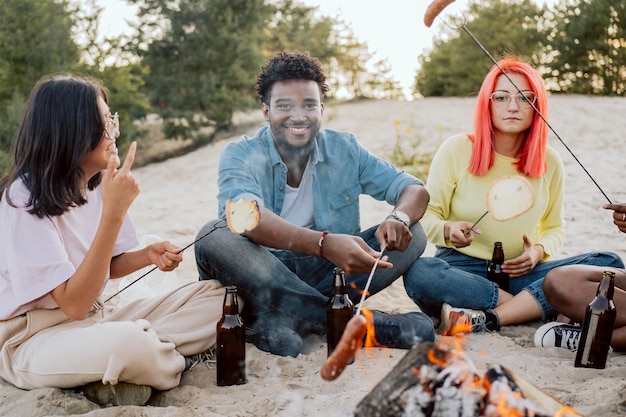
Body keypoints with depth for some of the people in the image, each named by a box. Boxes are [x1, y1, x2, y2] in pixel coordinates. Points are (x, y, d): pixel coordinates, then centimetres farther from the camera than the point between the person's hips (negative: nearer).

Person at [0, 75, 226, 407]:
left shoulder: (97, 184, 1)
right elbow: (74, 304, -26)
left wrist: (148, 255, -8)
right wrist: (114, 213, -31)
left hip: (95, 319, 8)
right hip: (32, 340, -7)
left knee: (217, 298, -3)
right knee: (130, 342, -40)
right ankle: (173, 363, -7)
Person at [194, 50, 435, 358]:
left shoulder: (345, 150, 2)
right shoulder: (240, 156, -9)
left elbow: (414, 189, 0)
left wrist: (398, 218, -26)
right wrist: (323, 243, -47)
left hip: (326, 273, 3)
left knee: (413, 234, -12)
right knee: (214, 235, -32)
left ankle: (279, 317, -27)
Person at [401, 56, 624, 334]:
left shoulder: (549, 161, 4)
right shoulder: (457, 150, -4)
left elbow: (554, 226, 16)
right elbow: (426, 216, -2)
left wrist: (540, 250, -7)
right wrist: (447, 230, -25)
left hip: (522, 273, 4)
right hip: (463, 269, -3)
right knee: (418, 273, -36)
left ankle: (485, 319, -30)